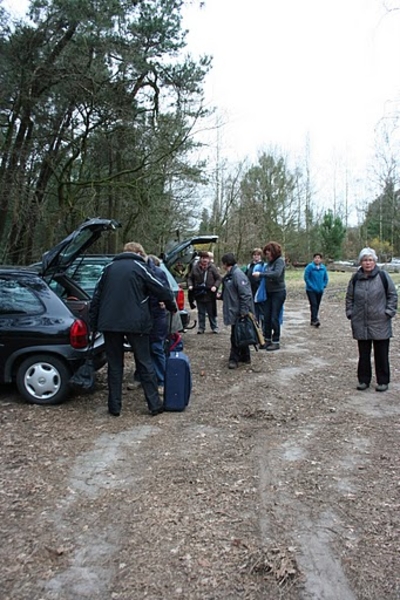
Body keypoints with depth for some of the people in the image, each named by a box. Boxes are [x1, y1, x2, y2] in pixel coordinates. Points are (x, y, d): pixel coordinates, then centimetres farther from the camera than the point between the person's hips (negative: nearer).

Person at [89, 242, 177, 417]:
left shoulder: (109, 267, 14)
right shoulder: (140, 267, 2)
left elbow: (96, 296, 14)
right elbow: (162, 290, 0)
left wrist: (93, 323, 17)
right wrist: (172, 307, 17)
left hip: (110, 323, 3)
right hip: (135, 322, -3)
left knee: (114, 364, 12)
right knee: (145, 363, 7)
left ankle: (114, 406, 13)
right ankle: (154, 404, 8)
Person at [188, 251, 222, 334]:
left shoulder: (212, 267, -8)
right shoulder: (195, 267, -2)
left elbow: (219, 278, -3)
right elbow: (190, 278, 11)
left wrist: (215, 286, -18)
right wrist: (190, 285, -6)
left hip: (210, 294, -2)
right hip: (199, 294, 2)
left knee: (211, 312, 8)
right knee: (201, 312, 12)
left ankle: (214, 327, 22)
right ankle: (201, 327, 23)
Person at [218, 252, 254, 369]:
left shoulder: (238, 275, -19)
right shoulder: (229, 275, 11)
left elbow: (245, 294, -23)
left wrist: (244, 311, -25)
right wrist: (221, 296, 14)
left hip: (238, 312, -10)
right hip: (234, 311, 10)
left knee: (236, 336, -1)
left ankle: (234, 359, 8)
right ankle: (245, 357, 28)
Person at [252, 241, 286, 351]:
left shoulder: (280, 261, -13)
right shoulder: (269, 262, 8)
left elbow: (277, 274, -28)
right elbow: (267, 275, 9)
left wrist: (261, 274, -27)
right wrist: (259, 274, -8)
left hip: (278, 292, -7)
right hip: (269, 292, 7)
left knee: (275, 318, -3)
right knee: (266, 317, 8)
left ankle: (276, 342, 8)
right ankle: (267, 340, 20)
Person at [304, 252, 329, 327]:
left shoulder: (323, 268, 4)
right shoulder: (310, 267, -10)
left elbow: (326, 278, 14)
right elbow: (306, 277, -10)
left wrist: (323, 286, 1)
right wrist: (311, 286, -14)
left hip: (320, 290, 5)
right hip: (311, 290, -5)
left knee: (317, 305, 10)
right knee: (313, 304, -16)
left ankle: (313, 320, 20)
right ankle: (315, 320, -20)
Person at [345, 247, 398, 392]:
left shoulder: (383, 276, -3)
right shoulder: (355, 278, 5)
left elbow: (393, 295, 2)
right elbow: (349, 297, 14)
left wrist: (389, 311, -5)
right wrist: (350, 312, 6)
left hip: (380, 323, -2)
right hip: (360, 323, 3)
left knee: (381, 354, 6)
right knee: (363, 354, 11)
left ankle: (383, 381, 18)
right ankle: (364, 380, 22)